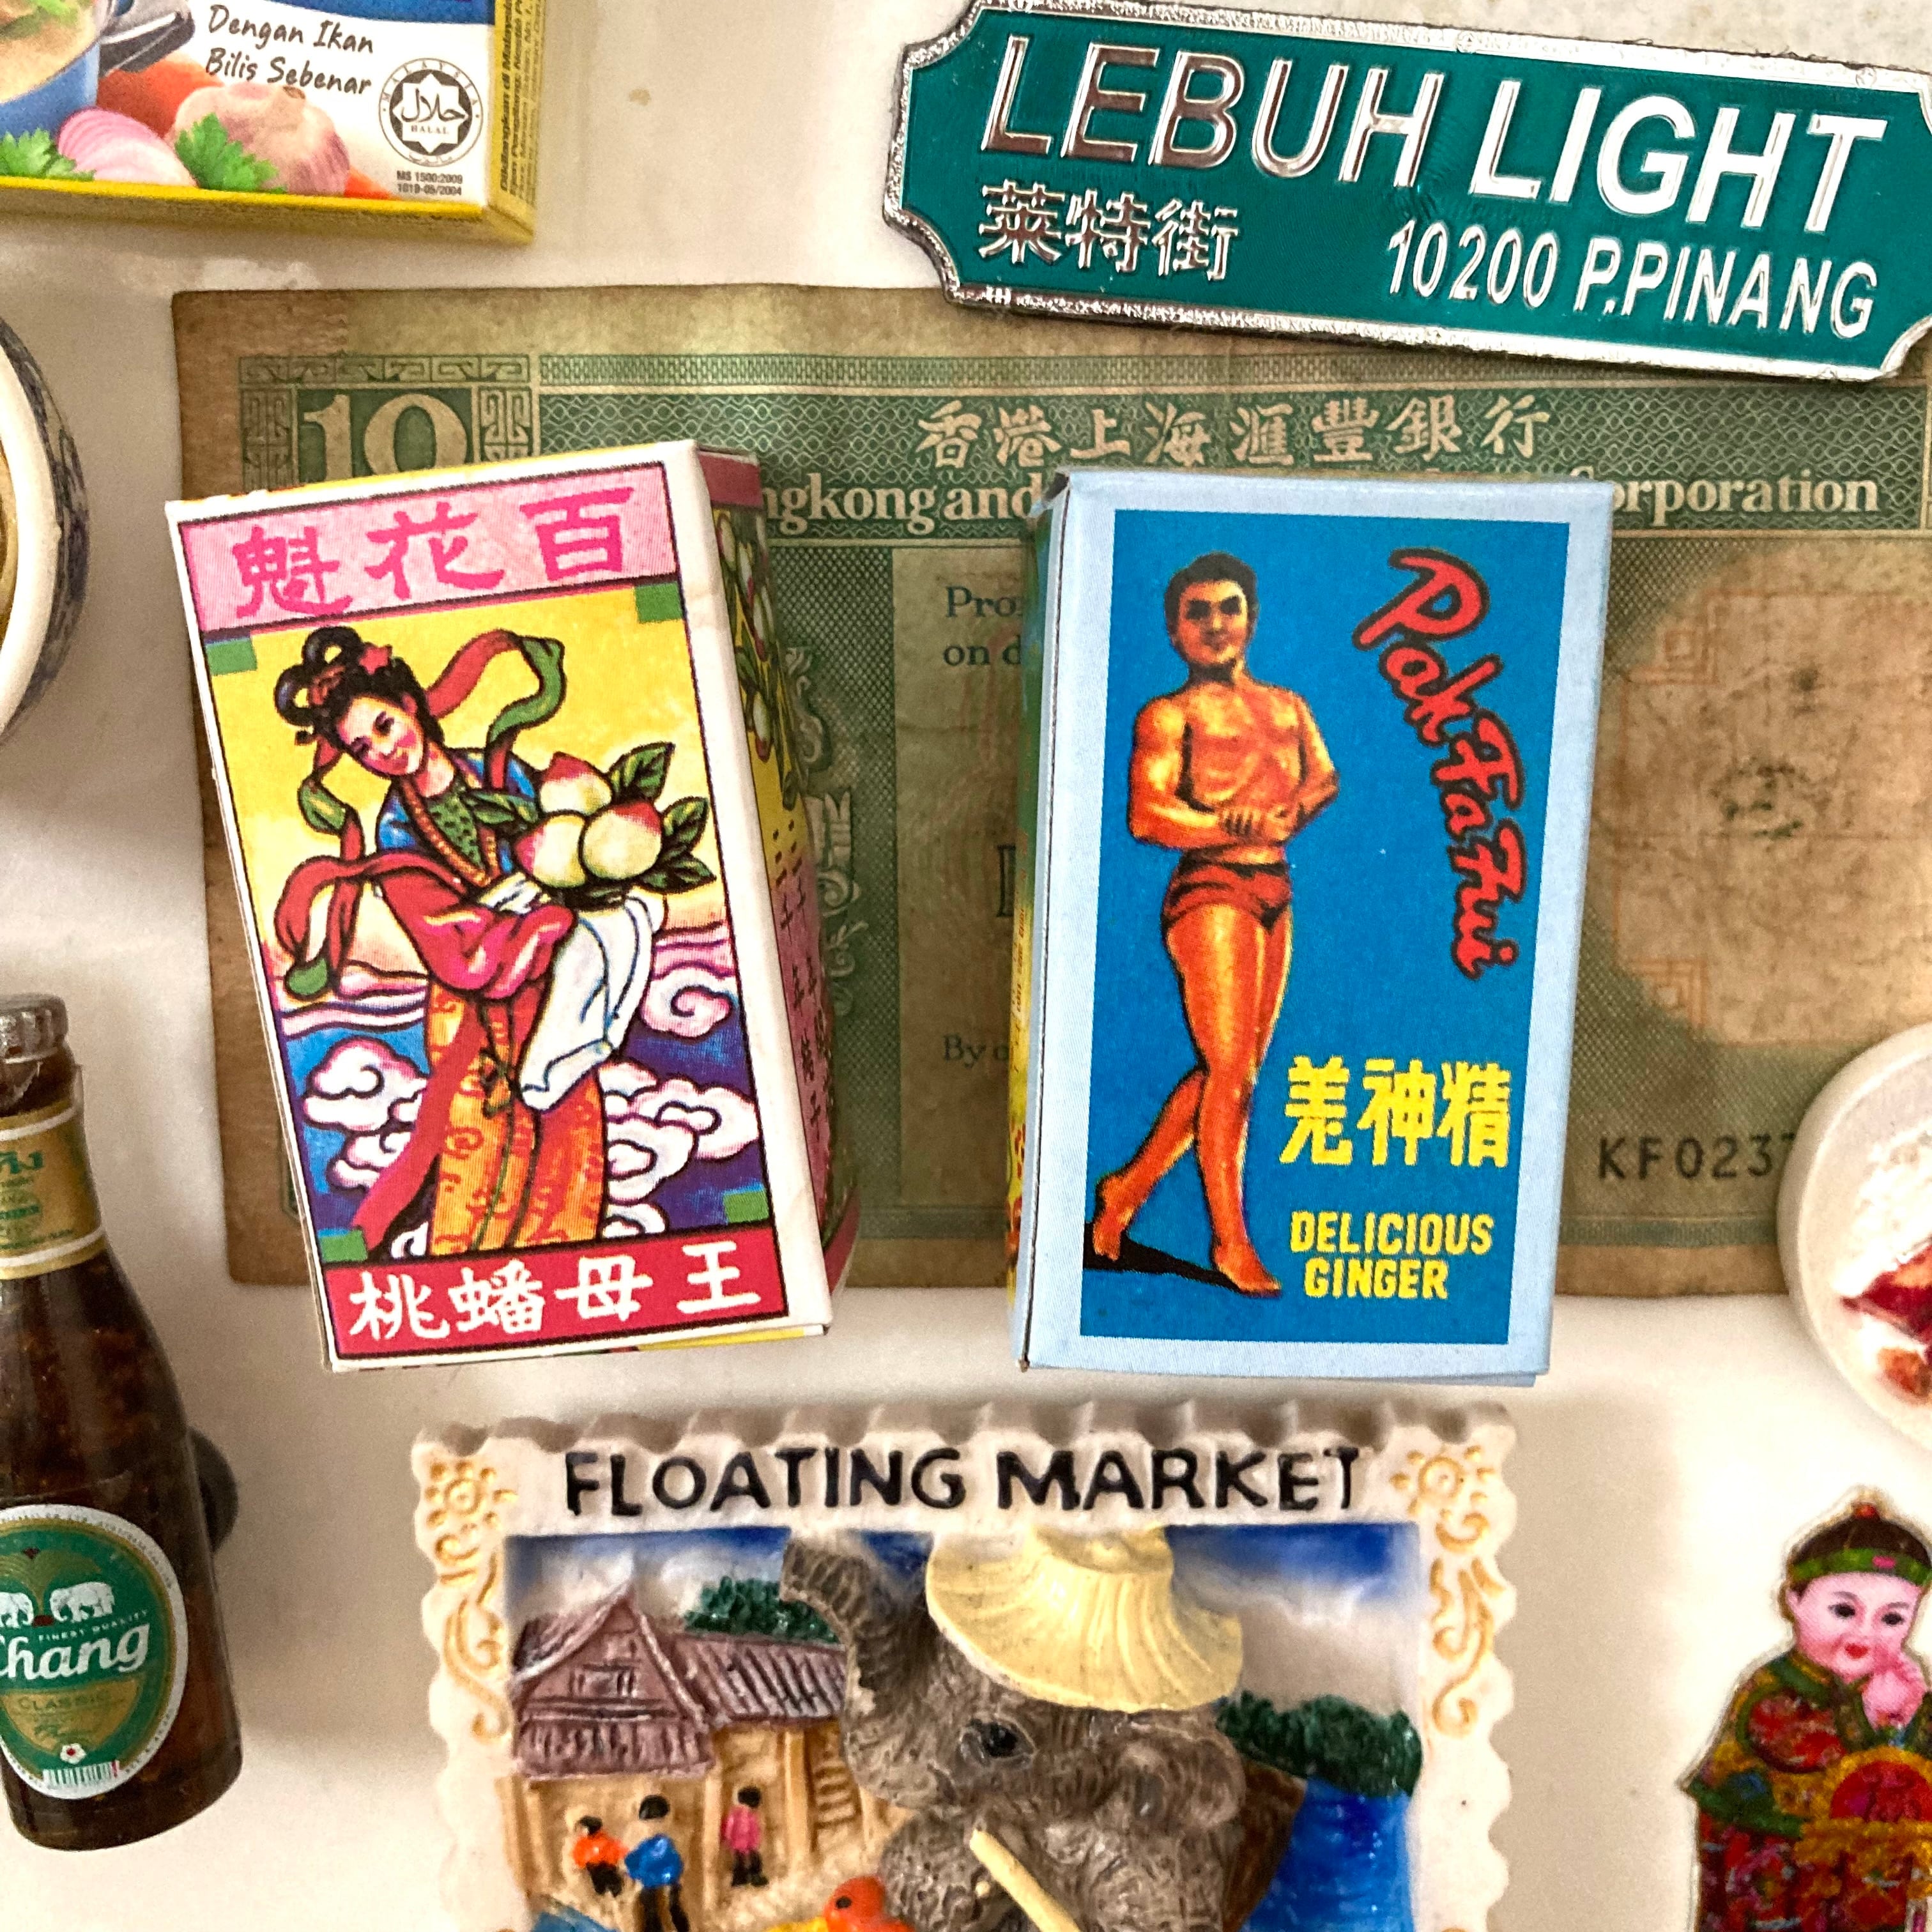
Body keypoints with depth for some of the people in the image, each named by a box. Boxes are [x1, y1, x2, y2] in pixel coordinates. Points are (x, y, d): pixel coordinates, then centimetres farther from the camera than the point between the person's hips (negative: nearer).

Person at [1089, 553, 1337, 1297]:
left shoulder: (1288, 706, 20)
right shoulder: (1168, 716, -1)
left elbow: (1325, 779, 9)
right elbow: (1146, 815, -13)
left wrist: (1289, 814, -12)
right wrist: (1239, 826, -16)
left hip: (1274, 892, 7)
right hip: (1210, 892, -7)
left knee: (1230, 1068, 10)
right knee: (1229, 1070, -6)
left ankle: (1131, 1186, 27)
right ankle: (1230, 1242, 6)